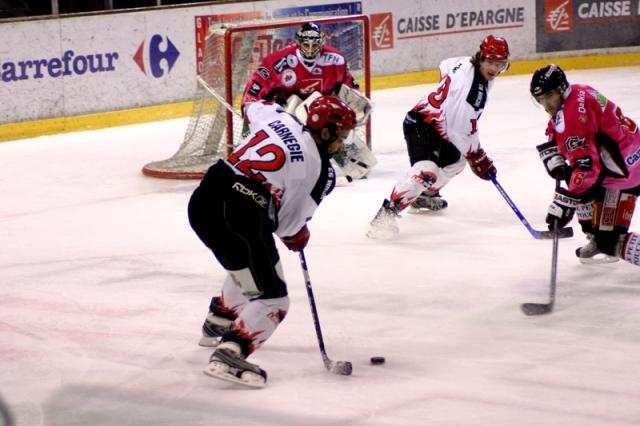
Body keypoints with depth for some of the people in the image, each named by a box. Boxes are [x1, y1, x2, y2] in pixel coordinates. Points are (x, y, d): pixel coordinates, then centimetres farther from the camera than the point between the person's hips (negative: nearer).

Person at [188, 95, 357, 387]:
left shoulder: (279, 117, 11)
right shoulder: (321, 171, -3)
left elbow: (252, 107, 35)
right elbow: (290, 223, 0)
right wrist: (297, 235, 23)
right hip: (238, 218, -9)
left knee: (249, 266, 36)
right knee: (271, 301, -1)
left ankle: (217, 325, 52)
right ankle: (228, 356, -16)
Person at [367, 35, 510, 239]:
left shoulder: (468, 63, 1)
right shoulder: (471, 87, -28)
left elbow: (445, 66, 24)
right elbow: (462, 130, -28)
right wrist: (479, 159, -19)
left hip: (437, 121, 11)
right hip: (420, 125, -11)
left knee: (456, 160, 29)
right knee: (426, 170, -31)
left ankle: (424, 196, 44)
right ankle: (387, 213, -36)